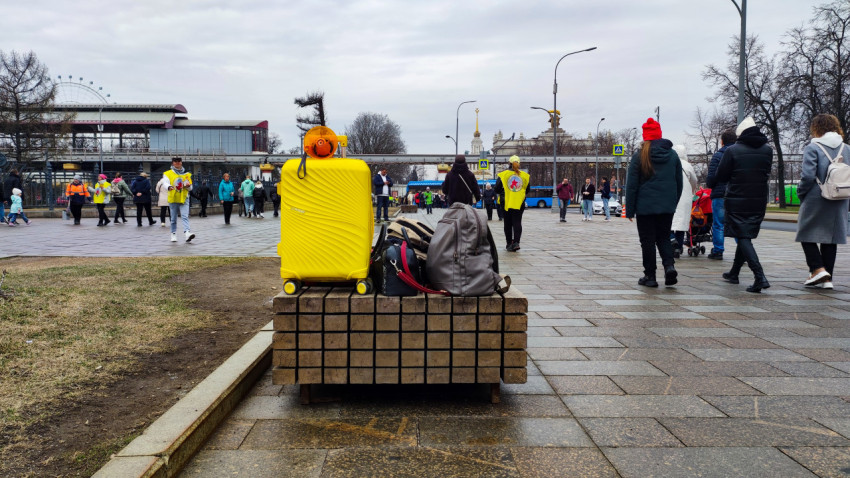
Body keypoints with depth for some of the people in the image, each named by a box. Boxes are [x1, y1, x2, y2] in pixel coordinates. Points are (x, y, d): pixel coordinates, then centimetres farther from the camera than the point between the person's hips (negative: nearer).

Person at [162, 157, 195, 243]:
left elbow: (190, 188, 14)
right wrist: (169, 187, -33)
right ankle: (173, 235, 17)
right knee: (173, 219, 6)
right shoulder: (168, 174, 6)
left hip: (184, 199, 0)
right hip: (173, 199, 0)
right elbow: (166, 184, -10)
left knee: (185, 216, -15)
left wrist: (188, 186, -10)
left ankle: (187, 233, -29)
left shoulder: (186, 174, 12)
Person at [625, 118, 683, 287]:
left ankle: (650, 276, 5)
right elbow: (679, 183, 13)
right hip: (667, 206, 4)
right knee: (664, 237, 15)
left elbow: (632, 185, -6)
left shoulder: (639, 155, -6)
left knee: (647, 241, 3)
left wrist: (629, 210, -1)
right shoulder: (673, 154, 7)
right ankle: (669, 265, -8)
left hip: (645, 206, -4)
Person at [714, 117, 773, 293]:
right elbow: (766, 174, 17)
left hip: (737, 201, -5)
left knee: (743, 238, -5)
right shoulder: (767, 150, 5)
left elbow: (720, 177, -6)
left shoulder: (732, 151, -10)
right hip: (759, 201, 5)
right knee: (745, 236, 18)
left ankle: (760, 277, -20)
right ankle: (734, 273, 31)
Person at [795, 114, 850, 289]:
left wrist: (800, 193, -1)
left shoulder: (813, 148, -9)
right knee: (831, 238, 10)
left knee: (807, 234, 7)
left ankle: (818, 269, -8)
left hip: (816, 200, -5)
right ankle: (827, 278, 11)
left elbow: (808, 176, -17)